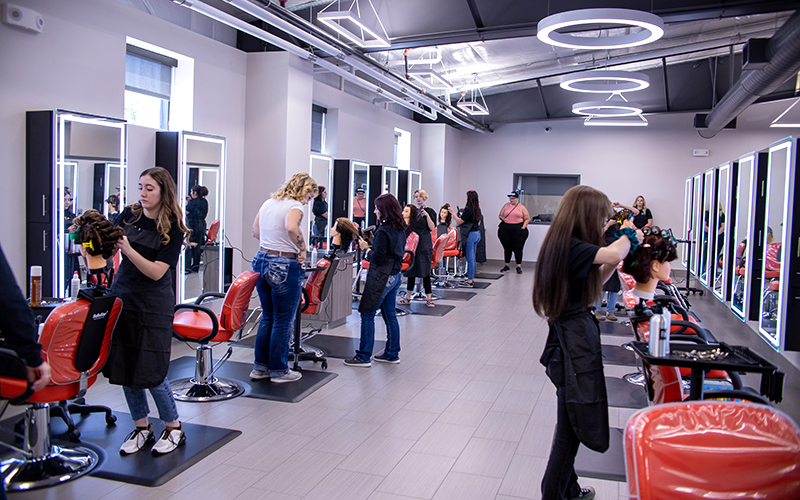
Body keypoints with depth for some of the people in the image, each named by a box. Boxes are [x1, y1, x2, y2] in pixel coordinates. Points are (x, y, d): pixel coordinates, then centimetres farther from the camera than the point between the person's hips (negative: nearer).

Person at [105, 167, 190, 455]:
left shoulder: (172, 229, -10)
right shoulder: (130, 214, 4)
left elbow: (157, 272, -16)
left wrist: (127, 248, -26)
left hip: (153, 304, -5)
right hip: (122, 296, 5)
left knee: (150, 371, -4)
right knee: (123, 367, 8)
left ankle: (174, 428, 16)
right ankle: (141, 428, 25)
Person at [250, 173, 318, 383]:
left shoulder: (267, 203, 12)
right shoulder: (294, 206, -13)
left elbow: (255, 232, 19)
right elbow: (291, 227, -33)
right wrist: (302, 249, -20)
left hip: (262, 260, 8)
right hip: (284, 267, -8)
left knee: (267, 317, 18)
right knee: (283, 321, 4)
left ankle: (260, 366, 25)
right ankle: (279, 371, 14)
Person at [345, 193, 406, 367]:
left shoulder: (383, 231, -18)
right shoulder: (400, 229, 9)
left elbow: (377, 258, -19)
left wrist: (366, 248, -4)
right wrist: (372, 244, 12)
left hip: (381, 277, -9)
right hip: (394, 276, 9)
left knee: (367, 314, -1)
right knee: (390, 315, 14)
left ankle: (364, 357, 3)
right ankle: (392, 354, 22)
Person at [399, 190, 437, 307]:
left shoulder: (429, 211, 1)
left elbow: (432, 228, -9)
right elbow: (407, 227, 15)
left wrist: (427, 215, -18)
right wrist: (404, 218, -1)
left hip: (424, 244, -4)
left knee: (425, 271, -5)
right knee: (411, 270, 7)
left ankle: (429, 298, 1)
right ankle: (407, 298, 14)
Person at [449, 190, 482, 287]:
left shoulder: (468, 209, -17)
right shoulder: (477, 209, 8)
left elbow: (459, 222, -15)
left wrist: (453, 213, -5)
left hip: (470, 235, -9)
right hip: (477, 234, 9)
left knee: (470, 258, -5)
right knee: (472, 257, 15)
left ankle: (470, 280, -1)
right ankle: (472, 278, 22)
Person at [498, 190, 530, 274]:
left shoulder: (521, 207, 3)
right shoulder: (506, 205, 11)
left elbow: (527, 218, 3)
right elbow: (500, 215, 17)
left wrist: (523, 227, -9)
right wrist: (502, 218, -5)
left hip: (518, 229, -3)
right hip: (505, 229, 3)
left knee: (518, 248, -2)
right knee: (507, 248, 8)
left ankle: (518, 266, 5)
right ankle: (507, 265, 18)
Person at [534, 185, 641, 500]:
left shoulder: (564, 244, 12)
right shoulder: (571, 245, -18)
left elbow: (592, 283, 21)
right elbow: (614, 254, -33)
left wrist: (615, 263, 10)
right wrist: (628, 237, -11)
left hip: (573, 335, 10)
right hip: (574, 341, -10)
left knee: (571, 424, 17)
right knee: (571, 427, 0)